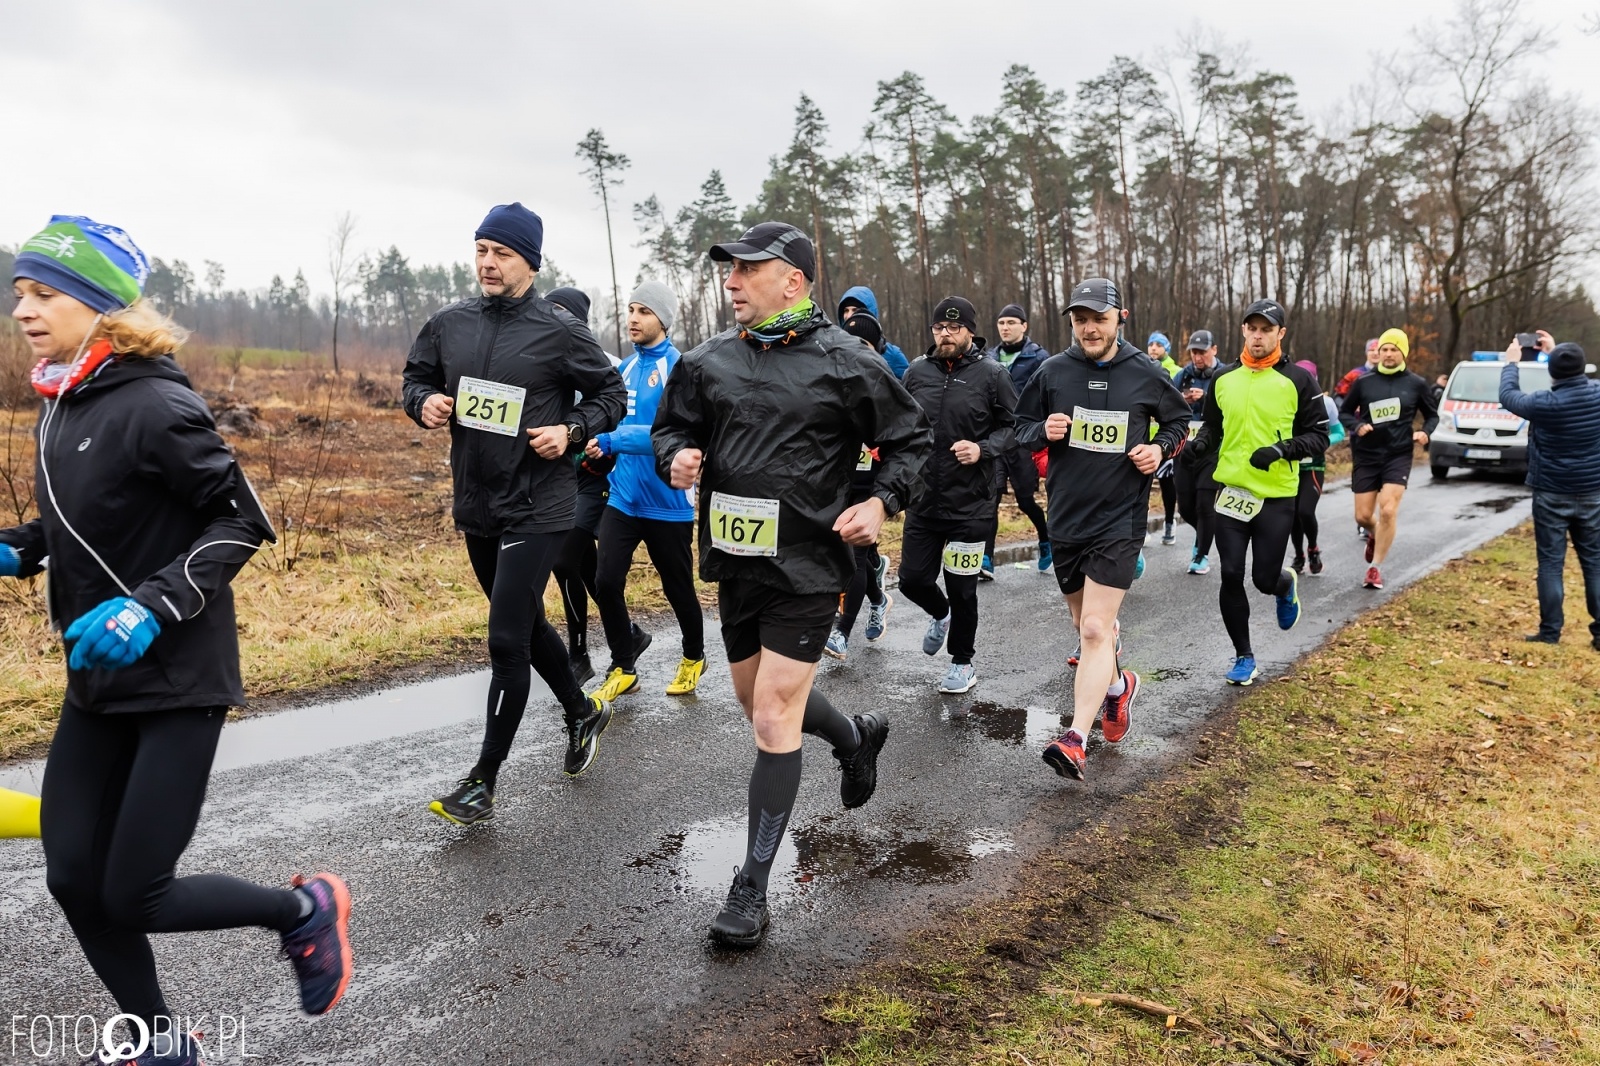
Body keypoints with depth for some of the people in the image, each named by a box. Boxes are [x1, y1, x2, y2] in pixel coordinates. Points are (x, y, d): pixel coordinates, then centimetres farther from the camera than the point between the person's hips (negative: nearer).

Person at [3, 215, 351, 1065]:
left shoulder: (153, 405, -18)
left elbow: (243, 520, -16)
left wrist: (153, 606, -26)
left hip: (178, 680, -8)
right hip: (98, 684, 8)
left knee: (134, 895, -3)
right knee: (74, 879, 9)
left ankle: (306, 910, 22)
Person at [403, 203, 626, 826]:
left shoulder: (559, 331, -8)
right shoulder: (449, 324, 4)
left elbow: (612, 395, 1)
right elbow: (415, 377, 17)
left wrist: (571, 430, -15)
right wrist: (424, 402, -5)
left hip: (536, 511, -6)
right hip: (476, 508, 6)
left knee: (506, 641, -7)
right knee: (526, 626, 20)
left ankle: (483, 780, 6)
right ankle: (582, 714, 43)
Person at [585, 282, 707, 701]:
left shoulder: (678, 368, -14)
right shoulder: (627, 366, 9)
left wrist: (611, 441, -31)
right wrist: (597, 445, 2)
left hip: (668, 504, -5)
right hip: (623, 498, 5)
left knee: (677, 587, 10)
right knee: (607, 581, -4)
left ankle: (693, 658, 36)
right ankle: (623, 668, 15)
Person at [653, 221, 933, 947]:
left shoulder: (846, 363, -7)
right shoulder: (709, 362, 4)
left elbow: (911, 441, 2)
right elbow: (671, 425, 15)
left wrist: (882, 502, -13)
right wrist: (678, 457, -8)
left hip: (807, 567, -6)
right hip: (735, 562, 6)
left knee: (774, 717, -6)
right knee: (758, 701, 19)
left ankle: (753, 887, 7)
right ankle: (855, 736, 51)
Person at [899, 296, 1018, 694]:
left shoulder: (992, 374, -5)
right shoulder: (917, 372, 5)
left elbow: (1013, 426, -2)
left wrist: (983, 449, -19)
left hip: (970, 504, -3)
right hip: (922, 500, 4)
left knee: (961, 588, 5)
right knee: (913, 579, 7)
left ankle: (962, 661, 26)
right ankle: (940, 614, 42)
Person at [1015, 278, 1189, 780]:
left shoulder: (1146, 375, -2)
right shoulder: (1053, 371, 0)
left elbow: (1178, 420, 15)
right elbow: (1023, 426, 9)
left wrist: (1161, 447, -5)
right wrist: (1043, 431, -13)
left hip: (1120, 520, -3)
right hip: (1065, 518, 3)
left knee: (1096, 629, -14)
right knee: (1088, 623, 18)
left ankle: (1076, 740, -14)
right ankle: (1117, 686, 47)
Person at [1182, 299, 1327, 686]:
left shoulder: (1298, 381, -4)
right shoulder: (1223, 379, 5)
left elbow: (1319, 435, -3)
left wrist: (1283, 449, -21)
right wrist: (1198, 444, -5)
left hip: (1277, 496, -2)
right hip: (1231, 490, 3)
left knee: (1265, 578, 2)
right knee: (1231, 576, 0)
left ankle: (1286, 586, 42)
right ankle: (1244, 656, 16)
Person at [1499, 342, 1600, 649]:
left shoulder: (1544, 403, -16)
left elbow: (1507, 395, 3)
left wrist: (1511, 362, 18)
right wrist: (1556, 353, 26)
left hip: (1551, 495, -3)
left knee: (1551, 563, 2)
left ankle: (1550, 632, 4)